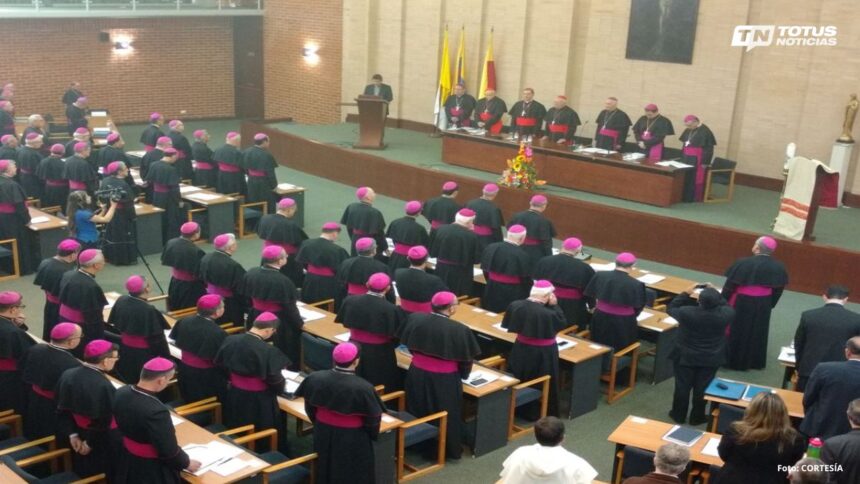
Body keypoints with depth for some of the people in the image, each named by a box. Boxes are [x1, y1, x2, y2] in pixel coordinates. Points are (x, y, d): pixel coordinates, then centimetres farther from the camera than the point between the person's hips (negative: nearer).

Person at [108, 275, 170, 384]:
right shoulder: (149, 310, -30)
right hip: (143, 353, -6)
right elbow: (157, 338, -22)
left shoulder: (121, 301, -11)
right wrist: (166, 358, -10)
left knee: (126, 380, 24)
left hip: (125, 348, 6)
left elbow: (113, 323, 6)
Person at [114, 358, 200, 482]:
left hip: (128, 461, 7)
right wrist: (187, 463, -6)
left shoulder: (121, 393, -12)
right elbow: (169, 450, -24)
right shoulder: (156, 411, -36)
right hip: (153, 470, -7)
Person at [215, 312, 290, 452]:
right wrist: (282, 383, 3)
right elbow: (275, 380, -20)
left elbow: (222, 365, 4)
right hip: (259, 400, -6)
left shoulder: (231, 340, -10)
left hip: (234, 396, 6)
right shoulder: (267, 351, -28)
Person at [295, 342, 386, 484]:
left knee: (326, 472, 25)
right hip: (352, 439, -4)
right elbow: (373, 419, -15)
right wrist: (373, 434, 7)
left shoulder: (316, 379, -15)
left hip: (323, 434, 4)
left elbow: (310, 409, 1)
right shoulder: (363, 388, -29)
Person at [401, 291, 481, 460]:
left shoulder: (415, 319, -9)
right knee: (445, 416, 16)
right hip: (445, 381, -4)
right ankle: (448, 450, 31)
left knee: (419, 413, 23)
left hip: (417, 375, 4)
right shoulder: (459, 330, -22)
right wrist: (464, 375, 12)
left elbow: (410, 347, 5)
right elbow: (466, 360, -9)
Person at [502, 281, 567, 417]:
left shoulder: (516, 305, -13)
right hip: (543, 354, -5)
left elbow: (509, 323, 3)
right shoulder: (548, 313, -29)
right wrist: (554, 305, -10)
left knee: (520, 381, 24)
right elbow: (562, 323, -12)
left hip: (521, 350, 5)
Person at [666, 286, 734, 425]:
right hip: (711, 359, 2)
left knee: (682, 386, 14)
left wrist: (685, 293, -2)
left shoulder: (687, 313, -26)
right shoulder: (724, 314, -21)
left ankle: (679, 415, 28)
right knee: (702, 388, 15)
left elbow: (672, 308, -6)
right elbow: (728, 308, 4)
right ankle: (697, 416, 28)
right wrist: (716, 295, 4)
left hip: (686, 356, -1)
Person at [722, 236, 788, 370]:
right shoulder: (778, 267, -8)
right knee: (758, 333, 20)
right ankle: (756, 362, 33)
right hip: (763, 305, 4)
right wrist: (770, 304, 18)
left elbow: (730, 285, -15)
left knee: (737, 331, 13)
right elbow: (778, 290, 4)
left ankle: (733, 360, 24)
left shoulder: (744, 263, -22)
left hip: (742, 303, -4)